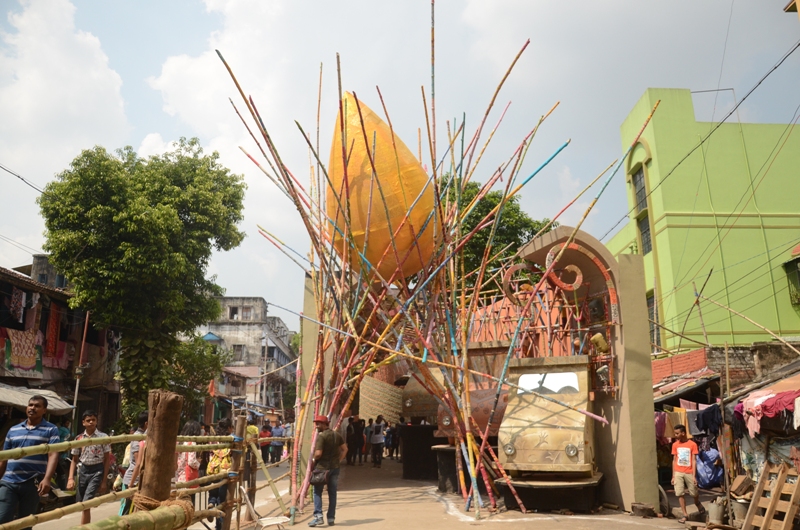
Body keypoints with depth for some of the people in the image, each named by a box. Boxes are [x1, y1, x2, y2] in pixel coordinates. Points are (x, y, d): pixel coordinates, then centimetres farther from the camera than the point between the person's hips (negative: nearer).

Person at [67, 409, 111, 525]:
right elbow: (74, 460, 8)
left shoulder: (103, 437, -6)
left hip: (97, 471, -4)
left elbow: (107, 460, -3)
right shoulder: (79, 438, 2)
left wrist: (104, 481, -5)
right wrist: (70, 478, -5)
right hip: (83, 470, 4)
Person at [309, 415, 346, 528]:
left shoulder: (321, 436, -14)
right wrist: (339, 460, 11)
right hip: (335, 467, 6)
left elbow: (318, 453, -20)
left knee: (317, 492, 4)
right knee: (332, 493, 11)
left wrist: (314, 460, 0)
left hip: (322, 467, -6)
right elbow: (345, 449, 9)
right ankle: (331, 518, 13)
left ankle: (318, 516, -7)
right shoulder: (337, 435, 7)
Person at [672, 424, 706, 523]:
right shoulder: (675, 445, 4)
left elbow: (694, 461, -5)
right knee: (679, 494, -4)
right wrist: (673, 476, 4)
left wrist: (694, 476, -10)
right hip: (678, 473, 2)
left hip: (689, 473, -2)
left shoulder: (692, 444, -5)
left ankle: (699, 505, 40)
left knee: (694, 493, 9)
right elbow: (674, 460, 7)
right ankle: (685, 514, 5)